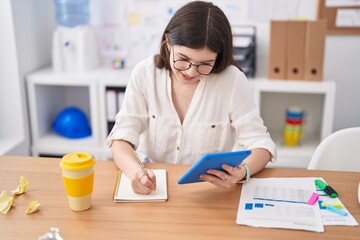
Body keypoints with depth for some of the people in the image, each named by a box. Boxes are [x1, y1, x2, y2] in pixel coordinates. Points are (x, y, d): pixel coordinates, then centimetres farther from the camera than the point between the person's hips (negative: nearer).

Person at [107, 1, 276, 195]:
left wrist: (242, 172, -28)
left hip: (212, 192, -1)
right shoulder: (145, 73, -7)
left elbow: (260, 143, -8)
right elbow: (122, 138, -8)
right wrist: (135, 171, -28)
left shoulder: (232, 80, -11)